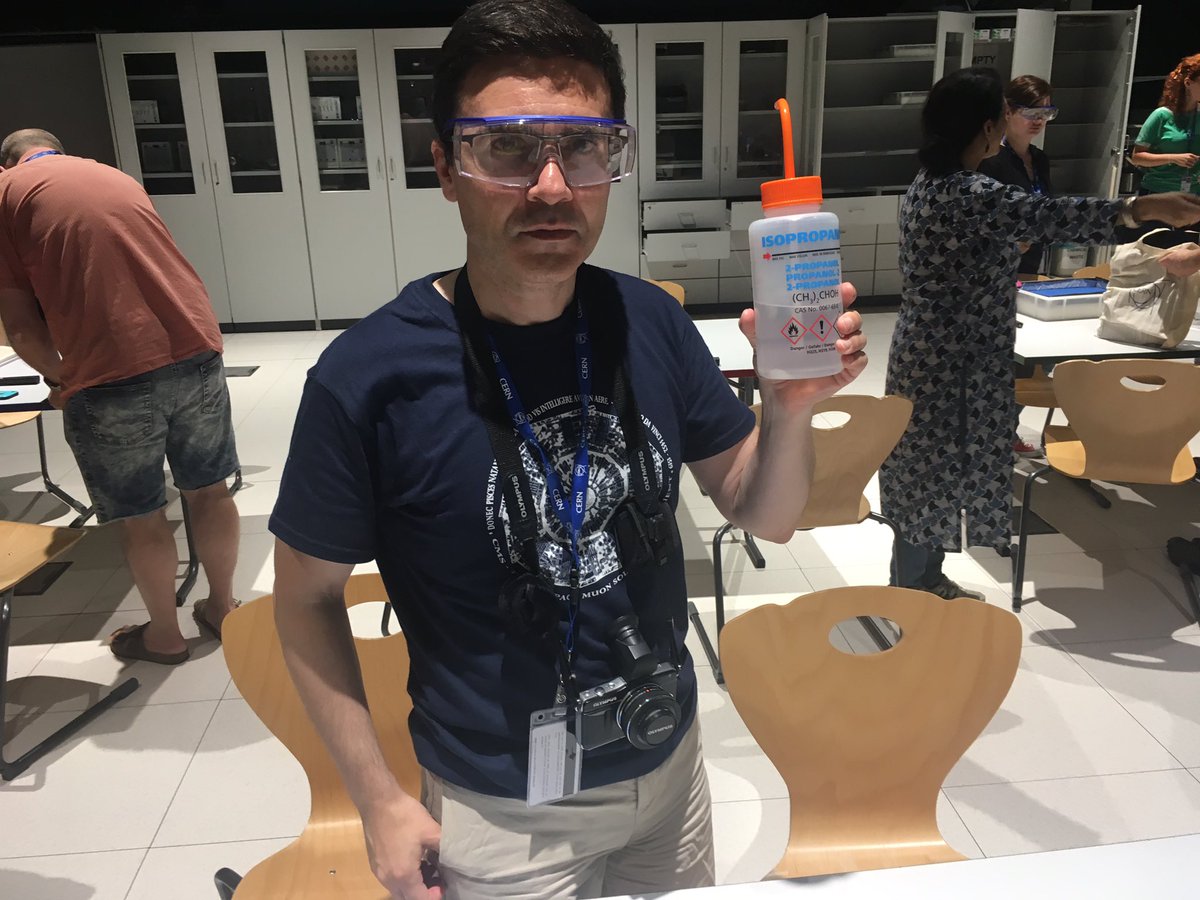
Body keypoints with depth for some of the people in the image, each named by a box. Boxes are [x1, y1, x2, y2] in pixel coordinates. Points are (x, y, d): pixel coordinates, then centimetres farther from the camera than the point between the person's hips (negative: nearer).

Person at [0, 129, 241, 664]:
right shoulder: (116, 177, 24)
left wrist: (60, 379, 21)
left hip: (113, 377, -4)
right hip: (196, 353, 5)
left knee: (141, 517, 12)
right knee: (209, 490, 19)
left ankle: (164, 634, 30)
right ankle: (222, 606, 35)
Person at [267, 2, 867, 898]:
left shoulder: (649, 322, -11)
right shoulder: (368, 377, -22)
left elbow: (765, 515, -4)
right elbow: (307, 595, -9)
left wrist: (792, 407, -23)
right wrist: (379, 799, -8)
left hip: (671, 766, 4)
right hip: (501, 816, -4)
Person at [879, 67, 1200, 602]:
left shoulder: (932, 182, 8)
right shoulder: (968, 195, -24)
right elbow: (1046, 215, -34)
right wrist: (1138, 208, -33)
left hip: (933, 355, 10)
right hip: (949, 365, -10)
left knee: (932, 474, 19)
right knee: (932, 478, 2)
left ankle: (927, 580, 33)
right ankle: (905, 599, 17)